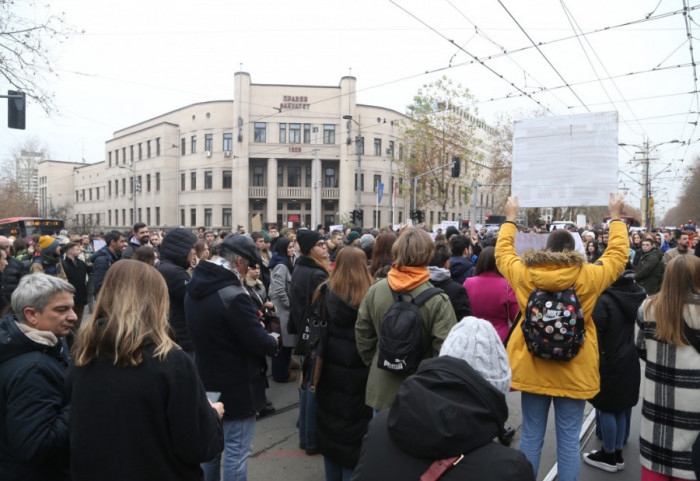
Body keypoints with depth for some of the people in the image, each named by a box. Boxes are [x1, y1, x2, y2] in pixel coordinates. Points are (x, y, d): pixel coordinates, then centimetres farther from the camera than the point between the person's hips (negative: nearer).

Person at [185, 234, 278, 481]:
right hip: (236, 387, -8)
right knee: (237, 451, 6)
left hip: (207, 382, 9)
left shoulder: (194, 289, 1)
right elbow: (260, 343, -25)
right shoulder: (233, 295, -27)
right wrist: (273, 342, -2)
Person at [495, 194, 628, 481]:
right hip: (575, 372, -1)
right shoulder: (589, 276, -10)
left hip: (532, 369, 1)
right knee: (569, 439, 11)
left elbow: (503, 251, 13)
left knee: (531, 435, 13)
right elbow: (618, 254, 8)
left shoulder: (523, 273, -8)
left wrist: (510, 218, 24)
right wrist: (616, 217, 22)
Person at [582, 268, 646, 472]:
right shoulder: (641, 296, 2)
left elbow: (595, 336, -19)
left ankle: (609, 455, 18)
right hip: (634, 364, 8)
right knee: (622, 407, 17)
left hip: (610, 365, -7)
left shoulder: (603, 301, -21)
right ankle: (617, 453, 27)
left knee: (606, 408, 6)